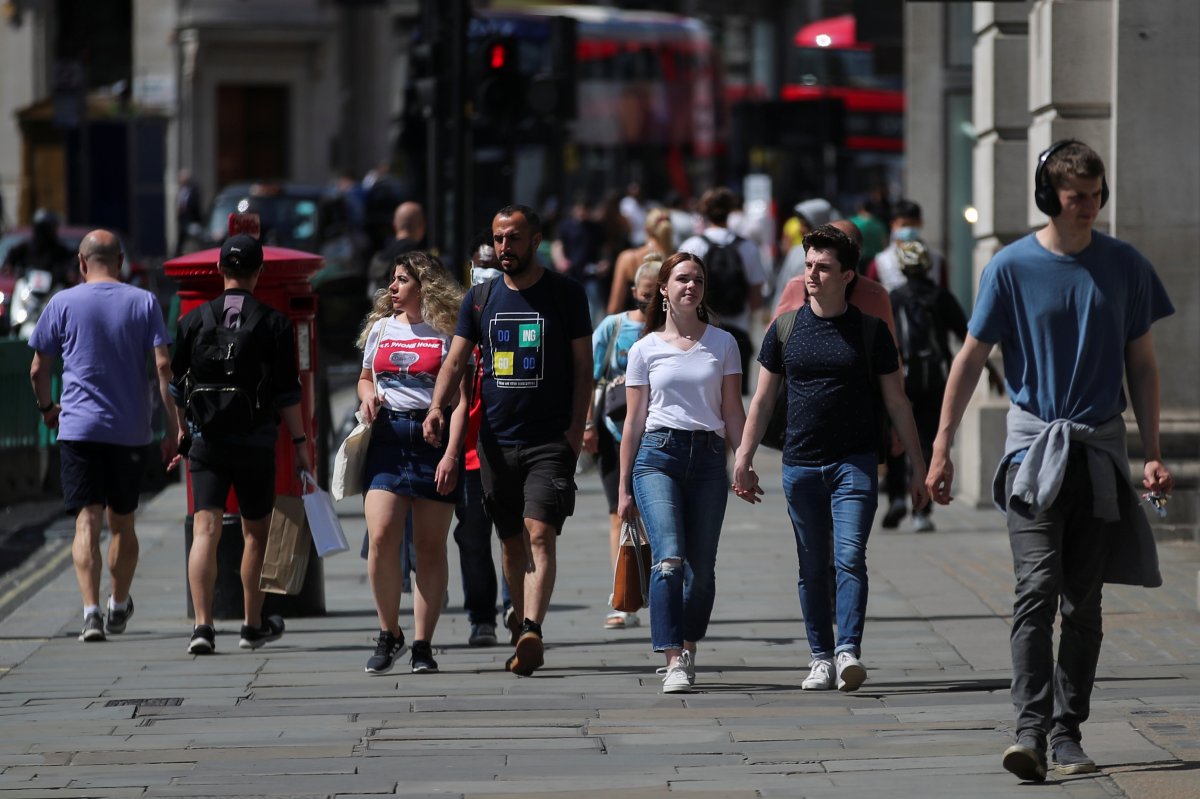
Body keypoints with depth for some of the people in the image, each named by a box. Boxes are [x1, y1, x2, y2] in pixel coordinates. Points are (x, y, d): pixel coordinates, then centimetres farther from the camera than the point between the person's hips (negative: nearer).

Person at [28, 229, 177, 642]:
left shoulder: (63, 303, 1)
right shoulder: (144, 303, 3)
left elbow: (38, 369, 4)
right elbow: (163, 366, -5)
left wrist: (47, 407, 24)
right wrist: (173, 428, -2)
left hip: (79, 427, -2)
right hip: (131, 430, 2)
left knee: (87, 520, -6)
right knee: (122, 522, 16)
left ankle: (91, 609, -22)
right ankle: (119, 607, 31)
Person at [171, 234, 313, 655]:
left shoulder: (194, 320, 2)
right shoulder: (274, 323, -3)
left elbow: (178, 386, 9)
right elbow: (287, 392, -4)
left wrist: (184, 430, 23)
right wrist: (300, 442, 4)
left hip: (205, 442, 1)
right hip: (257, 443, 0)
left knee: (206, 529, -4)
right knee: (255, 532, 15)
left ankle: (203, 625, -18)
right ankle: (253, 625, 26)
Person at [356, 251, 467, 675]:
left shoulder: (447, 332, 0)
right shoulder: (381, 328, 15)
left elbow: (461, 396, -5)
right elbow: (365, 377, 29)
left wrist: (451, 453, -14)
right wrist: (367, 396, 4)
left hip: (434, 437, -3)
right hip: (387, 438, 3)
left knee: (431, 546, 1)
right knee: (381, 537, -11)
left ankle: (422, 644, 6)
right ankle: (389, 634, 4)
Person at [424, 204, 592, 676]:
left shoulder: (565, 294, 1)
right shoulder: (480, 298, 9)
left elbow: (582, 365, 2)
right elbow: (456, 359, 6)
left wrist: (577, 427, -8)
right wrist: (437, 406, -12)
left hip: (551, 440, -4)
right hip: (497, 439, 4)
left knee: (539, 535, -18)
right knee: (511, 544, 10)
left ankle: (531, 632, -29)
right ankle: (524, 640, 20)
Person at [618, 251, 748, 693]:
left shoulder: (722, 344, 11)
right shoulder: (645, 349, 8)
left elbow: (733, 412, 11)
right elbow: (634, 420, 10)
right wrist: (623, 486, 9)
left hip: (708, 457, 2)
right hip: (657, 454, -2)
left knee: (701, 566, 1)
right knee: (669, 557, -17)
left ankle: (687, 649, 18)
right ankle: (673, 661, -21)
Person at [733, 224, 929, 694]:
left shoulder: (869, 331, 2)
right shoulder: (785, 329, 7)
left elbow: (896, 402, 6)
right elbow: (763, 399, 12)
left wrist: (918, 466, 5)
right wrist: (743, 460, 5)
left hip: (855, 461, -2)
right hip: (801, 463, 2)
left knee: (850, 558, -15)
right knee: (813, 568, 6)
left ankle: (848, 651, -22)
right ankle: (821, 658, 13)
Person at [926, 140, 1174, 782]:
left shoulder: (1124, 266, 5)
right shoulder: (1012, 267, -2)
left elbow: (1141, 364, 11)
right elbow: (971, 359, 3)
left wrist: (1152, 454, 5)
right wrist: (942, 449, 0)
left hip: (1101, 448, 2)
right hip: (1034, 444, -2)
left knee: (1084, 603, 4)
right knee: (1037, 588, -15)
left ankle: (1068, 733, 11)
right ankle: (1030, 729, -21)